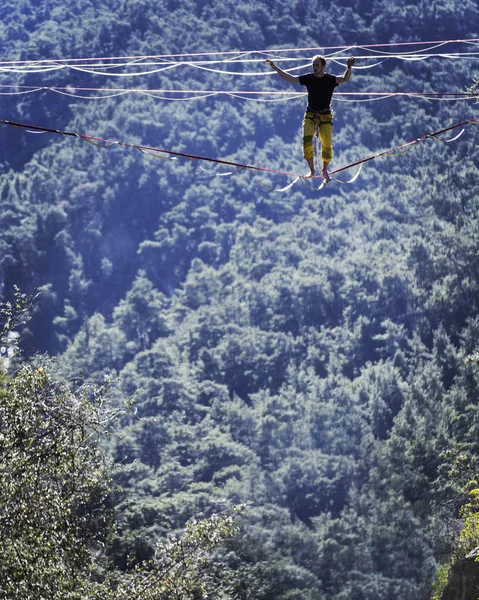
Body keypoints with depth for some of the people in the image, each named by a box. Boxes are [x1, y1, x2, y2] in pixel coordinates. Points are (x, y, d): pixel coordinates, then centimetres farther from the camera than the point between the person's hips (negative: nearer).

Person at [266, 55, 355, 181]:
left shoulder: (330, 79, -7)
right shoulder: (309, 78, -1)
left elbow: (345, 79, -22)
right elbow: (290, 79, 1)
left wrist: (349, 67, -42)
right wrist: (275, 68, -3)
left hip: (325, 115, -1)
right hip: (310, 114, 1)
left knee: (327, 145, -4)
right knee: (306, 140, -18)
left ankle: (325, 171, 19)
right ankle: (312, 171, -9)